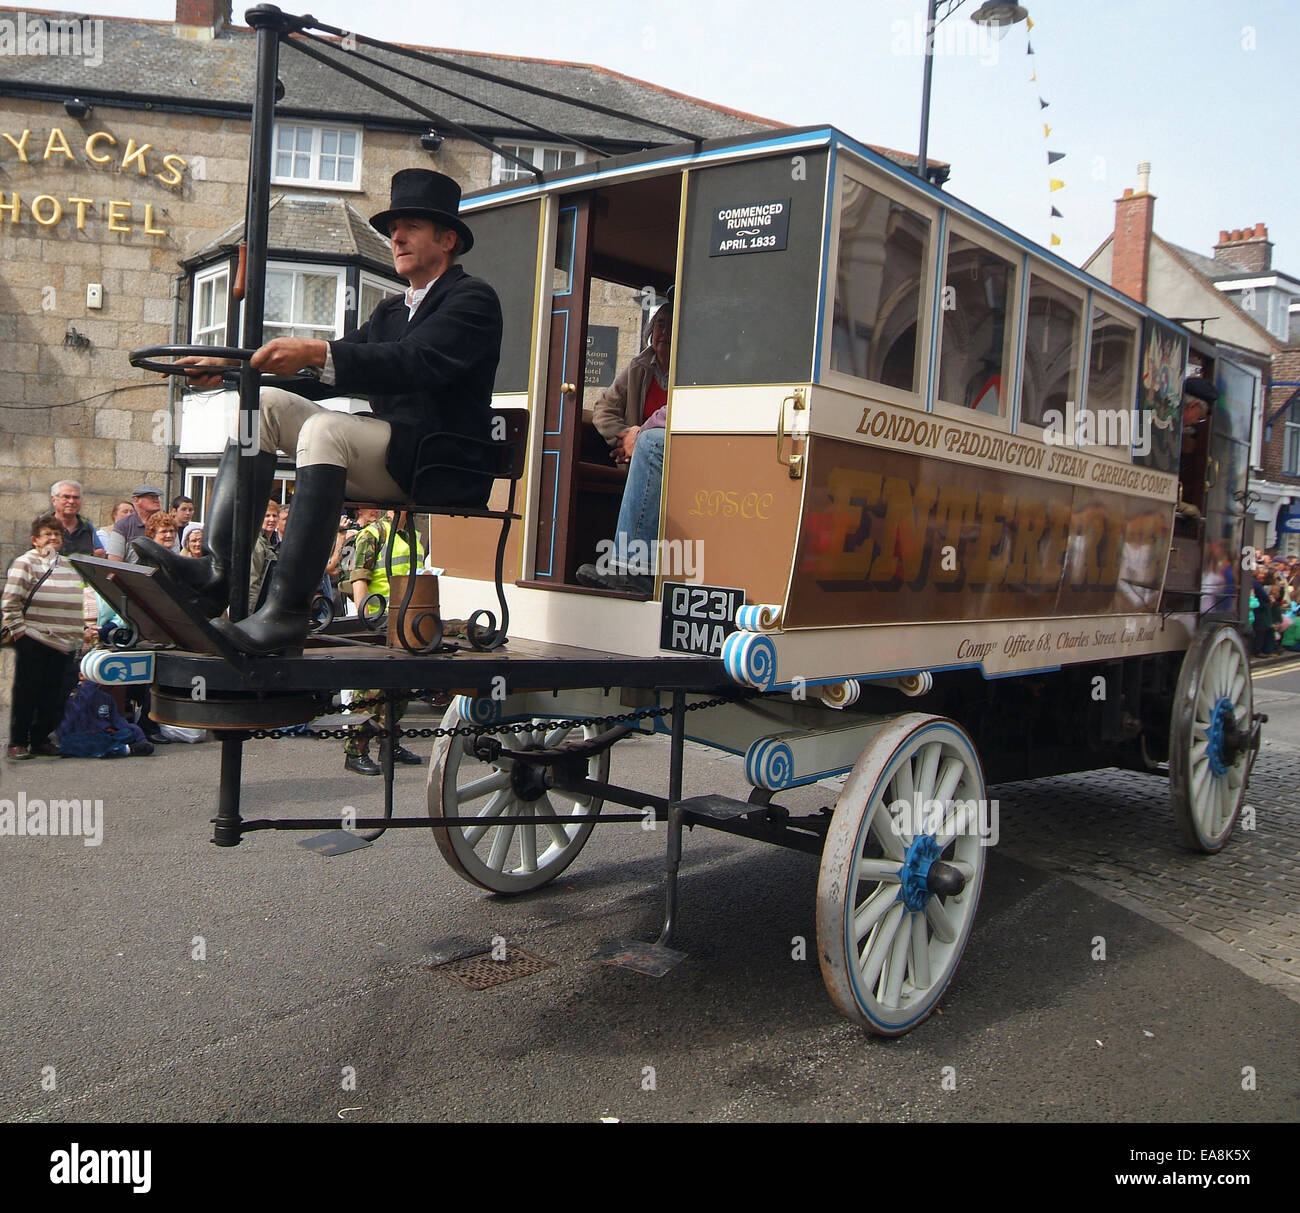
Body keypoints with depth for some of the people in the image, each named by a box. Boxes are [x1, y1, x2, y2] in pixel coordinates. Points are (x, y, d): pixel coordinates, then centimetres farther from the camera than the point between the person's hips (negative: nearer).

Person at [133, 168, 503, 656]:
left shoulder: (473, 299, -2)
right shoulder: (390, 311, 25)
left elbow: (415, 362, -21)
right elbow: (334, 372, 15)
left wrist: (316, 352, -33)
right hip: (388, 452, 8)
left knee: (325, 428, -32)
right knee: (266, 402, -3)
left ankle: (287, 609, -36)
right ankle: (220, 569, -17)